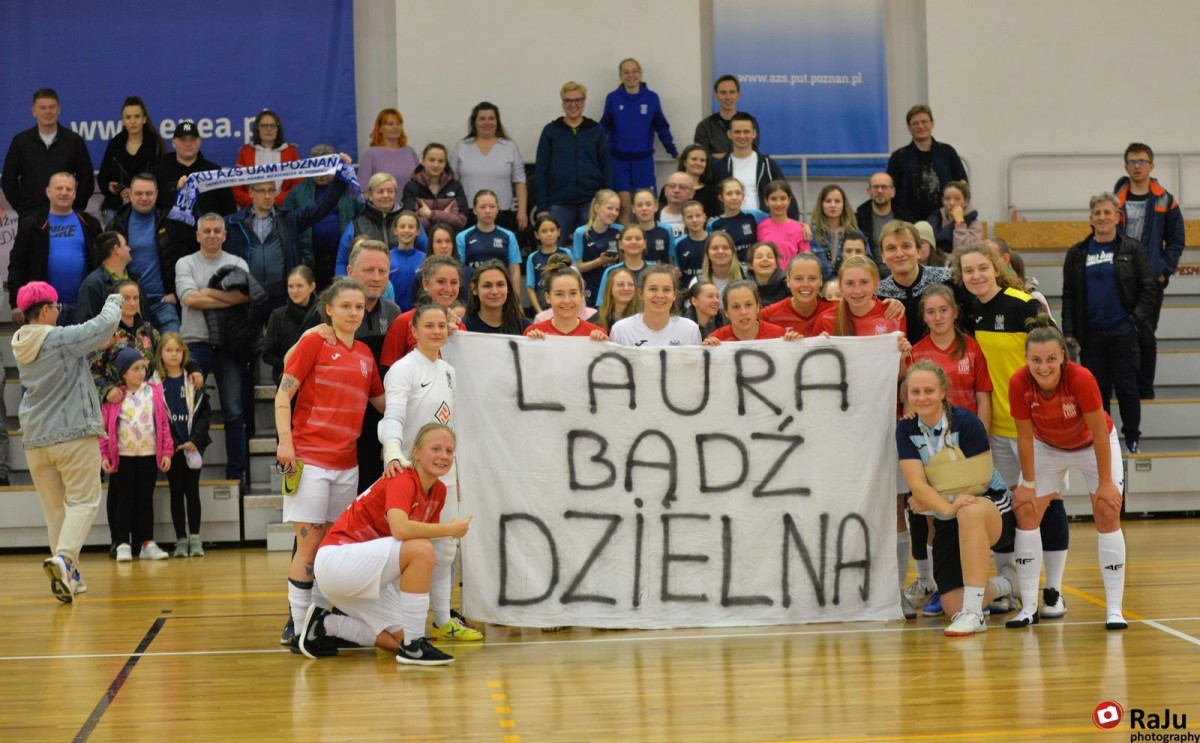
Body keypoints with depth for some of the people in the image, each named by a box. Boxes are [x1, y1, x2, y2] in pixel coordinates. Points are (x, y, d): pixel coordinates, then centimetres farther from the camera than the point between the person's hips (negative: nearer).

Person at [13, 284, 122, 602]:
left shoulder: (20, 345, 7)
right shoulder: (61, 339, -14)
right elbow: (105, 323, -7)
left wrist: (105, 342, 10)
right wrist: (113, 301, 12)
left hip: (35, 439, 6)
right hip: (74, 435, -6)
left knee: (54, 506, 13)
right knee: (82, 501, -2)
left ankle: (69, 574, 14)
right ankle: (63, 557, -24)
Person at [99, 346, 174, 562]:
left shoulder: (154, 392, 3)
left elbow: (164, 423, 3)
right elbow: (104, 427, -3)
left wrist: (166, 452, 0)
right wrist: (104, 455, -8)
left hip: (150, 455, 2)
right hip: (123, 457, -2)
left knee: (146, 500, 8)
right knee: (125, 501, 3)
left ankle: (147, 544, 14)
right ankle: (123, 545, 7)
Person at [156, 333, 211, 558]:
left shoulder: (193, 381, 3)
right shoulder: (154, 382, 0)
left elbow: (205, 412, 1)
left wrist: (195, 440, -10)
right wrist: (170, 443, -10)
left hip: (193, 445, 0)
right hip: (170, 447, 0)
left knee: (192, 491, 2)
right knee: (176, 492, 3)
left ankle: (195, 539, 5)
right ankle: (181, 540, 7)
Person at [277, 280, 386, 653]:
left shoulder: (365, 353, 14)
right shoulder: (314, 343, -3)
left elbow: (381, 401, 20)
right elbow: (283, 393, -6)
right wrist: (285, 441, -16)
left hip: (347, 464, 6)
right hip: (309, 459, -6)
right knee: (309, 544, -5)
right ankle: (300, 627, 1)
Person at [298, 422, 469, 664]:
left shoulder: (439, 491, 7)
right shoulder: (403, 480, -18)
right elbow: (400, 528, -36)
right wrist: (450, 529, -26)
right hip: (336, 559, -9)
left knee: (401, 641, 2)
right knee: (421, 549, -27)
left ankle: (325, 625, 17)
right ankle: (413, 645, -18)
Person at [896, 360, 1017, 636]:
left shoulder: (966, 422, -15)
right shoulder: (906, 430, -4)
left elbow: (979, 481, -15)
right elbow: (916, 485, -12)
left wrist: (930, 500, -12)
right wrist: (947, 507, -31)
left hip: (992, 509, -5)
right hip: (948, 521, 5)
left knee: (970, 511, -43)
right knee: (953, 607, -7)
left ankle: (973, 613, -37)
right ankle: (1005, 583, 27)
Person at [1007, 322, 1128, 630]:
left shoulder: (1081, 379, -36)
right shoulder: (1019, 383, -29)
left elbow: (1099, 434, -25)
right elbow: (1025, 436, -16)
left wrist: (1105, 483, -19)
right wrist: (1028, 484, -10)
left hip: (1093, 446, -2)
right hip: (1047, 448, 2)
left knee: (1108, 514, -10)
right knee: (1025, 511, -6)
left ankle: (1114, 609, -4)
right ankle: (1029, 608, 1)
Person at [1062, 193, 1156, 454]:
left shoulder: (1132, 249, 0)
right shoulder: (1077, 254, 7)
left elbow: (1149, 289, 0)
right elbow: (1069, 295, 8)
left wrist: (1137, 319, -10)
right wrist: (1069, 331, 1)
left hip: (1123, 332, -2)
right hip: (1091, 334, 2)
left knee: (1126, 386, 1)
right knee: (1097, 388, 7)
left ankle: (1132, 438, 14)